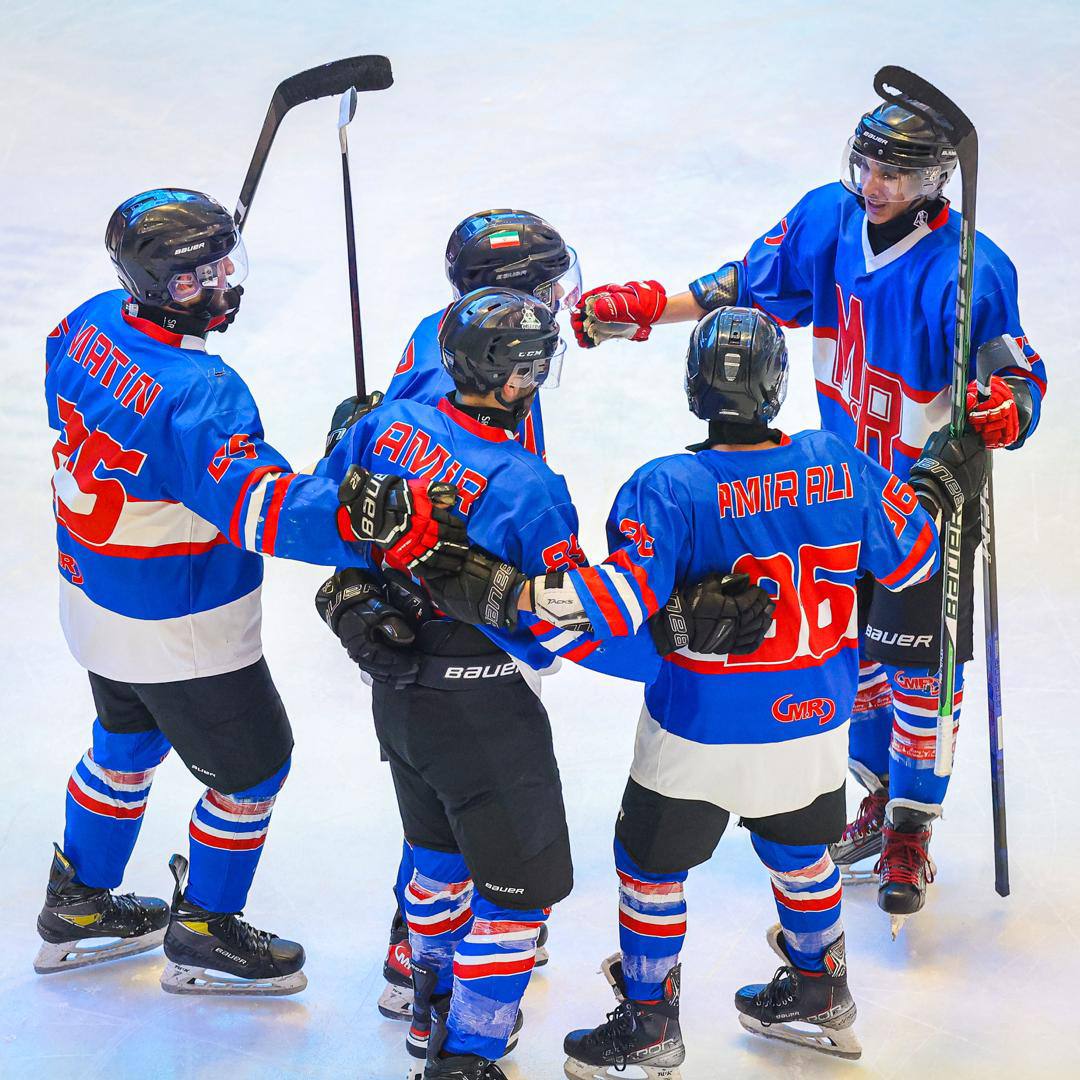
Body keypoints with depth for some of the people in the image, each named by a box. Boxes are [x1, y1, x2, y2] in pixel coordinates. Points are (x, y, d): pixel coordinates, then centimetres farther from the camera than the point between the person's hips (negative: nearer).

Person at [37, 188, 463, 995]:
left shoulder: (89, 327, -8)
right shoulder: (196, 395, -34)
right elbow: (259, 509, -44)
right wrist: (350, 520, -58)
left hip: (96, 595, 9)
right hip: (181, 634, -8)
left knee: (128, 741, 31)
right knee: (252, 768, 13)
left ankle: (78, 909, 45)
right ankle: (203, 938, 29)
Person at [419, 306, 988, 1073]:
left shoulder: (670, 491, -22)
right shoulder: (837, 466, -10)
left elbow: (615, 606, -30)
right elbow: (907, 559, 3)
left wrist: (500, 595, -29)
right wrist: (942, 484, 21)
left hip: (700, 737, -4)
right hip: (814, 724, 4)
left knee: (652, 863, 17)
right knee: (800, 849, 29)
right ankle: (819, 999, 45)